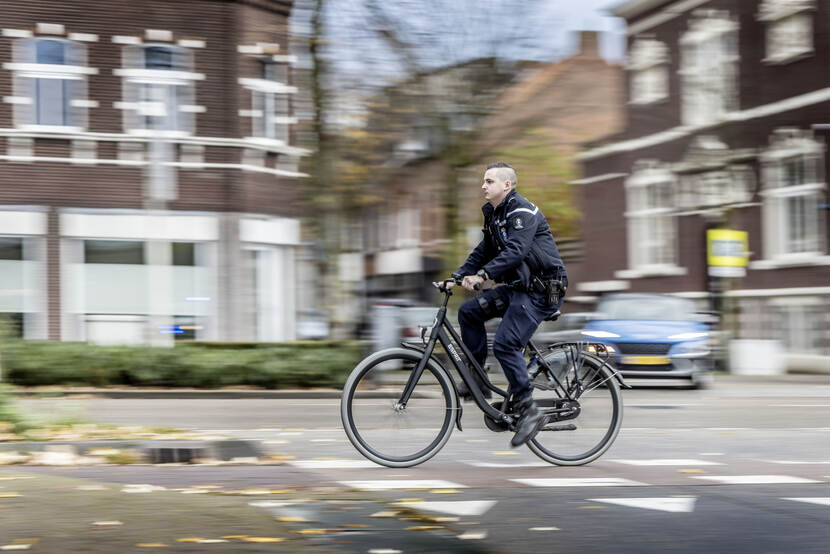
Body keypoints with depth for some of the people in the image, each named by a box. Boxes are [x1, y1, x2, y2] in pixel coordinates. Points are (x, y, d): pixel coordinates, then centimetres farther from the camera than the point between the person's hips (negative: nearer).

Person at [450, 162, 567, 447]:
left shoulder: (522, 212, -16)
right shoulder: (494, 214, 14)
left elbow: (515, 251, -30)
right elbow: (483, 252, 18)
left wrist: (482, 275, -38)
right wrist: (459, 275, 3)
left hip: (542, 290, -9)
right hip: (518, 287, 9)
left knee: (505, 344, -19)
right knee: (469, 311, 1)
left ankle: (529, 411, -13)